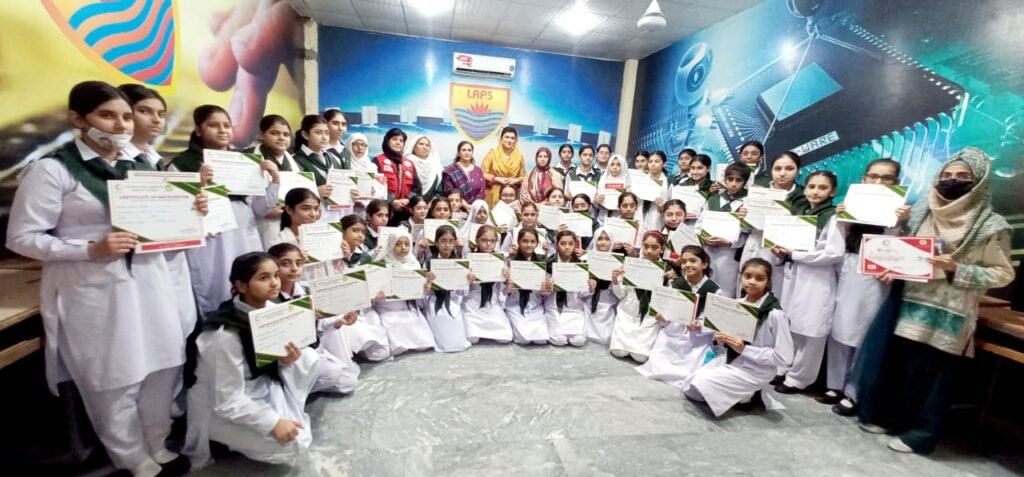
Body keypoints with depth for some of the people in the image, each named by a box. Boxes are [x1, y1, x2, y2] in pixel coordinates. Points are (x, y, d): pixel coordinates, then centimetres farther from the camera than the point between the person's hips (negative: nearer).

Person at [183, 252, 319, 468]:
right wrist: (273, 423, -24)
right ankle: (225, 439, 7)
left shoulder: (270, 309, -11)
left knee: (309, 357, -12)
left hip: (258, 385, 6)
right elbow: (228, 402, -25)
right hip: (221, 408, -6)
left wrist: (288, 360, -19)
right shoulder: (225, 336, -31)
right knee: (295, 443, -17)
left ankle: (285, 411, 4)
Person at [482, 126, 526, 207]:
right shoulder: (492, 154, -2)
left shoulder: (519, 156, 5)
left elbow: (523, 176, 12)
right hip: (494, 193, -2)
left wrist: (515, 180, -8)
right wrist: (498, 179, -12)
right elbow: (483, 174, -2)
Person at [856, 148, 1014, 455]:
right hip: (905, 304, 4)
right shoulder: (921, 212, 7)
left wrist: (957, 270, -18)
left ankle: (919, 432, 20)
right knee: (891, 364, 11)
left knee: (930, 374, 5)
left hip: (946, 315, -4)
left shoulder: (991, 226, -4)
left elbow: (1003, 274, -3)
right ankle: (887, 417, 28)